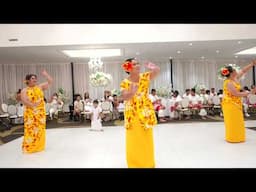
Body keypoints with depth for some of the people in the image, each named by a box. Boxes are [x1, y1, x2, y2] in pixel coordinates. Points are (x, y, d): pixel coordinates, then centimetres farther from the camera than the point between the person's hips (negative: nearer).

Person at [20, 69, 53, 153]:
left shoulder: (40, 87, 8)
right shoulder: (24, 90, -2)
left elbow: (50, 81, 7)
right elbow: (24, 101, -14)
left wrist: (45, 74, -1)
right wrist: (33, 105, -24)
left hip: (41, 112, 3)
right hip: (30, 113, -3)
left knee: (40, 129, 9)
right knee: (30, 129, -3)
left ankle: (39, 146, 21)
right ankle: (28, 147, 8)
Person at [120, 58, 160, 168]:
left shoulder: (144, 77, -2)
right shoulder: (125, 82, -6)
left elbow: (157, 70, -14)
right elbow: (124, 97, -15)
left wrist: (152, 68, -34)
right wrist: (131, 92, -33)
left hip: (145, 112, 1)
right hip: (132, 114, -1)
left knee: (146, 139, 12)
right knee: (133, 140, 7)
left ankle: (148, 163, 30)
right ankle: (134, 164, 26)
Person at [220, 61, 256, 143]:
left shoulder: (235, 78, 4)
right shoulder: (228, 83, -22)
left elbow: (243, 71, 16)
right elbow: (236, 94, -21)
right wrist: (249, 92, -13)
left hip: (235, 104, 10)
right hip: (230, 104, -10)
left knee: (237, 121, 15)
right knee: (232, 122, -2)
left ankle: (236, 137, 25)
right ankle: (232, 138, 9)